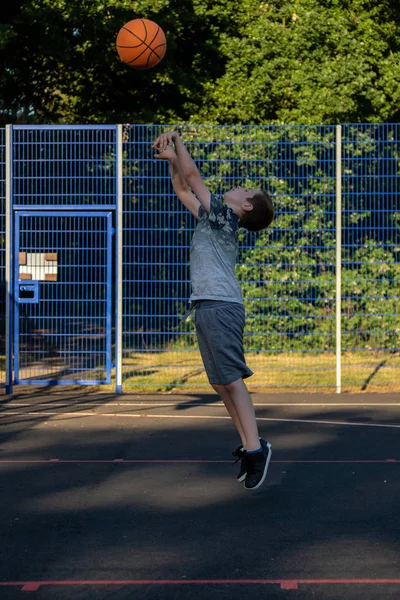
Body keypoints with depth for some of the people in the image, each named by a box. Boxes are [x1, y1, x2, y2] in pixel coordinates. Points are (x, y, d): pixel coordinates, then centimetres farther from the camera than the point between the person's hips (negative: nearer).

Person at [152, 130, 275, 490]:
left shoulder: (224, 216, -2)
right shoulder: (213, 217, 22)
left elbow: (192, 176, -2)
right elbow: (183, 189, 34)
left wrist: (177, 138, 10)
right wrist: (171, 157, 24)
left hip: (221, 306, -10)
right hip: (207, 307, 10)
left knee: (230, 378, -15)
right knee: (221, 382, 8)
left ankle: (255, 448, -16)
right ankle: (248, 446, 11)